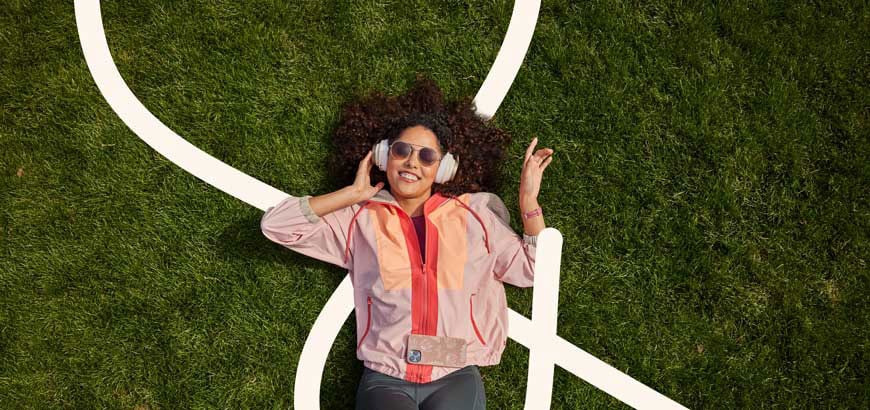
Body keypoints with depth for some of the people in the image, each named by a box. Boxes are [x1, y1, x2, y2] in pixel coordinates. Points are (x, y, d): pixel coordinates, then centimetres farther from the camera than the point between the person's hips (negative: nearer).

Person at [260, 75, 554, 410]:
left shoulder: (471, 215, 12)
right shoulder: (360, 219, 9)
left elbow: (532, 270, 12)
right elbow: (275, 225, 2)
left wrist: (528, 200, 3)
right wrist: (353, 194, 4)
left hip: (456, 377, 1)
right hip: (385, 378, 0)